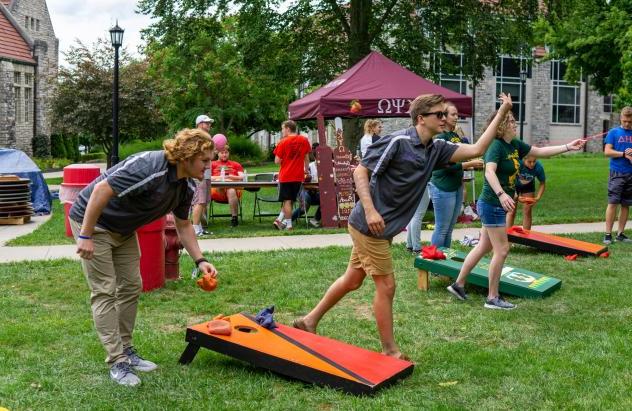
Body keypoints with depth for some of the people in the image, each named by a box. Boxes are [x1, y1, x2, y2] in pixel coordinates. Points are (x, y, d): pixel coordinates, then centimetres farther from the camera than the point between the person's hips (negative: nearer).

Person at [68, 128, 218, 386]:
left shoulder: (185, 186, -4)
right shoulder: (149, 167, -32)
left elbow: (183, 226, 9)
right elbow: (101, 189, -33)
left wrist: (200, 260, -1)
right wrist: (85, 236, -29)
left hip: (123, 229, 9)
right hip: (93, 221, -9)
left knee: (131, 287, 9)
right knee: (105, 291, -7)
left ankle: (126, 350, 20)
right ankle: (116, 361, -3)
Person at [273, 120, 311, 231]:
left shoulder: (283, 142, -8)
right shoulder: (304, 140, 2)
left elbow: (277, 161, -7)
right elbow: (306, 157, 12)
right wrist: (306, 170, 26)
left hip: (285, 176, -3)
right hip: (299, 176, 3)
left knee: (287, 201, 3)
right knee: (291, 200, 14)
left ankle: (288, 224, 1)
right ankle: (280, 219, 11)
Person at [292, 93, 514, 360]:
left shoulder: (435, 150, 7)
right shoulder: (397, 142, -16)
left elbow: (476, 150, 4)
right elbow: (360, 172, -16)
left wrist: (502, 113, -1)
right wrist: (370, 210, -27)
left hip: (382, 228, 9)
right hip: (370, 225, -9)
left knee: (353, 280, 18)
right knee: (386, 286, 0)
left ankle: (310, 321, 32)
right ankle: (390, 351, 14)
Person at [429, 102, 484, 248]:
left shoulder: (456, 136, 10)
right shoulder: (440, 137, -13)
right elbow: (447, 165, -19)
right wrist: (470, 164, -17)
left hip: (457, 186, 8)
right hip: (443, 188, -8)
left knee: (449, 229, 14)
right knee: (442, 229, -3)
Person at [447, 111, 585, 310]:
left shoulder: (515, 145, 8)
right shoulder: (496, 145, -19)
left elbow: (540, 151, 17)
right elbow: (489, 171, -34)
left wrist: (568, 147, 12)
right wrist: (501, 194, -48)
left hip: (497, 206, 9)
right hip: (492, 205, -9)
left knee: (484, 247, 15)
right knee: (502, 249, -4)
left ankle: (458, 284, 24)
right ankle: (492, 298, 6)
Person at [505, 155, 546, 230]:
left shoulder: (539, 167, -29)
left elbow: (542, 183, -13)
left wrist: (537, 197, -24)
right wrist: (515, 195, -37)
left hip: (528, 187, 2)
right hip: (513, 186, -2)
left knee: (527, 212, 1)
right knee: (511, 212, -3)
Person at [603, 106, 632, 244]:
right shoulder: (614, 132, 2)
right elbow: (607, 151, -5)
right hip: (617, 173, -3)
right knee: (613, 203, -7)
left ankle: (620, 233, 14)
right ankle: (608, 234, -5)